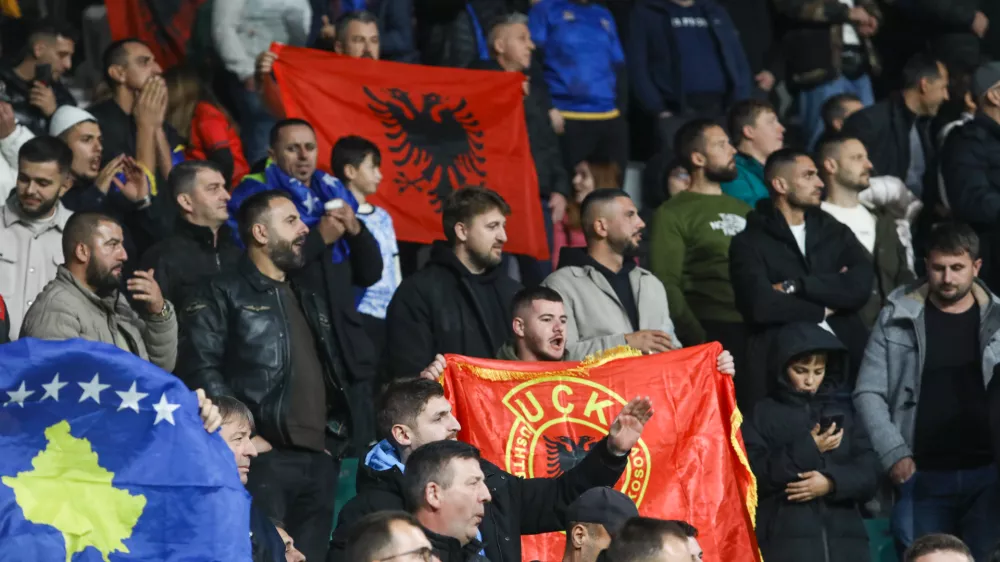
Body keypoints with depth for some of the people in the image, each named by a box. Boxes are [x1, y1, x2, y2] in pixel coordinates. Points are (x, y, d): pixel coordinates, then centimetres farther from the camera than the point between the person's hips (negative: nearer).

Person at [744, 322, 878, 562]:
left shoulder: (841, 411, 17)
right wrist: (808, 449, -9)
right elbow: (752, 473, -5)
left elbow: (868, 471, 8)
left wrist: (832, 482, -11)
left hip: (843, 542, 3)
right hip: (787, 542, -3)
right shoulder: (763, 414, 8)